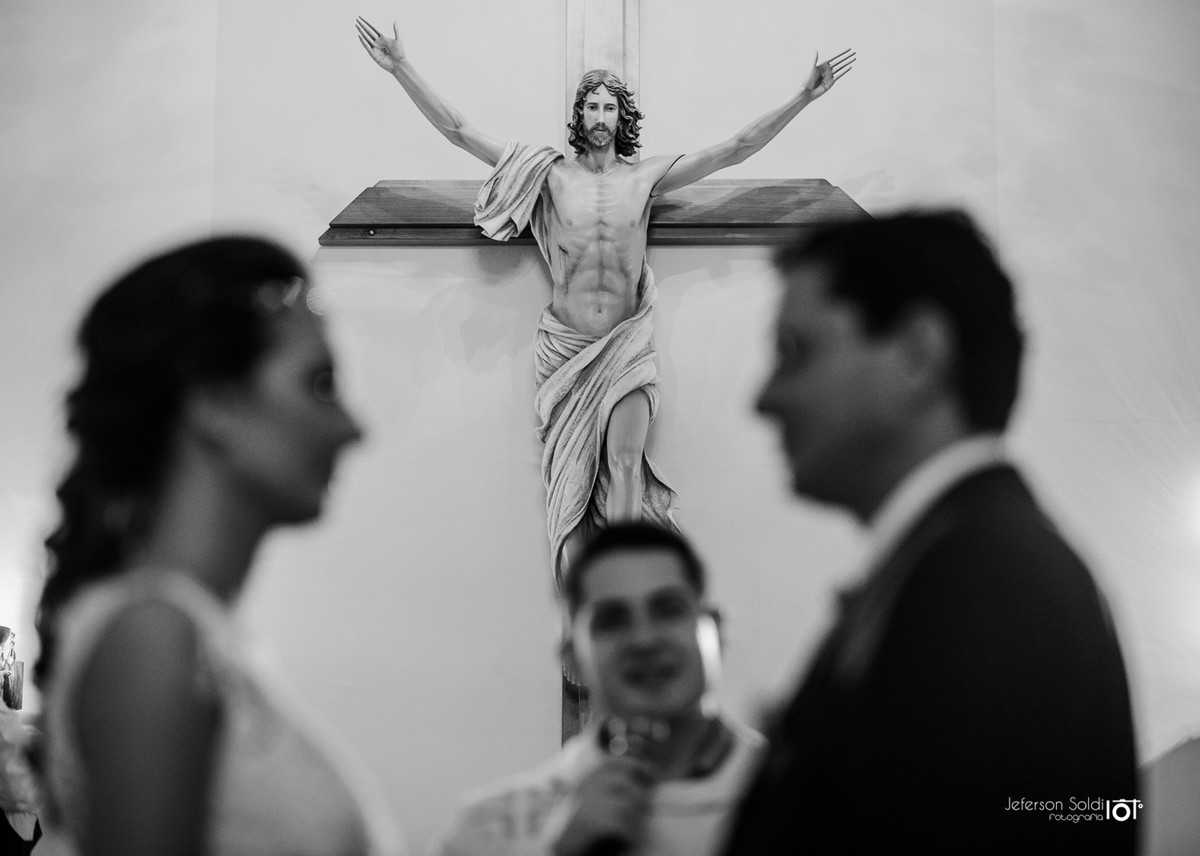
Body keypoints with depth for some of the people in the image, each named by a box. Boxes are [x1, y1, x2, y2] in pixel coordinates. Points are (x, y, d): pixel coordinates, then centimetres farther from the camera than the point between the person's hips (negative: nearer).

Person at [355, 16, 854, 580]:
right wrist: (402, 69, -7)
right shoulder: (551, 173, 1)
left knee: (623, 465, -17)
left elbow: (735, 149, 2)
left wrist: (803, 98, -3)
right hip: (564, 344, 0)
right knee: (569, 476, 0)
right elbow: (459, 132, -1)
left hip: (626, 344, 0)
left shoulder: (646, 177, 3)